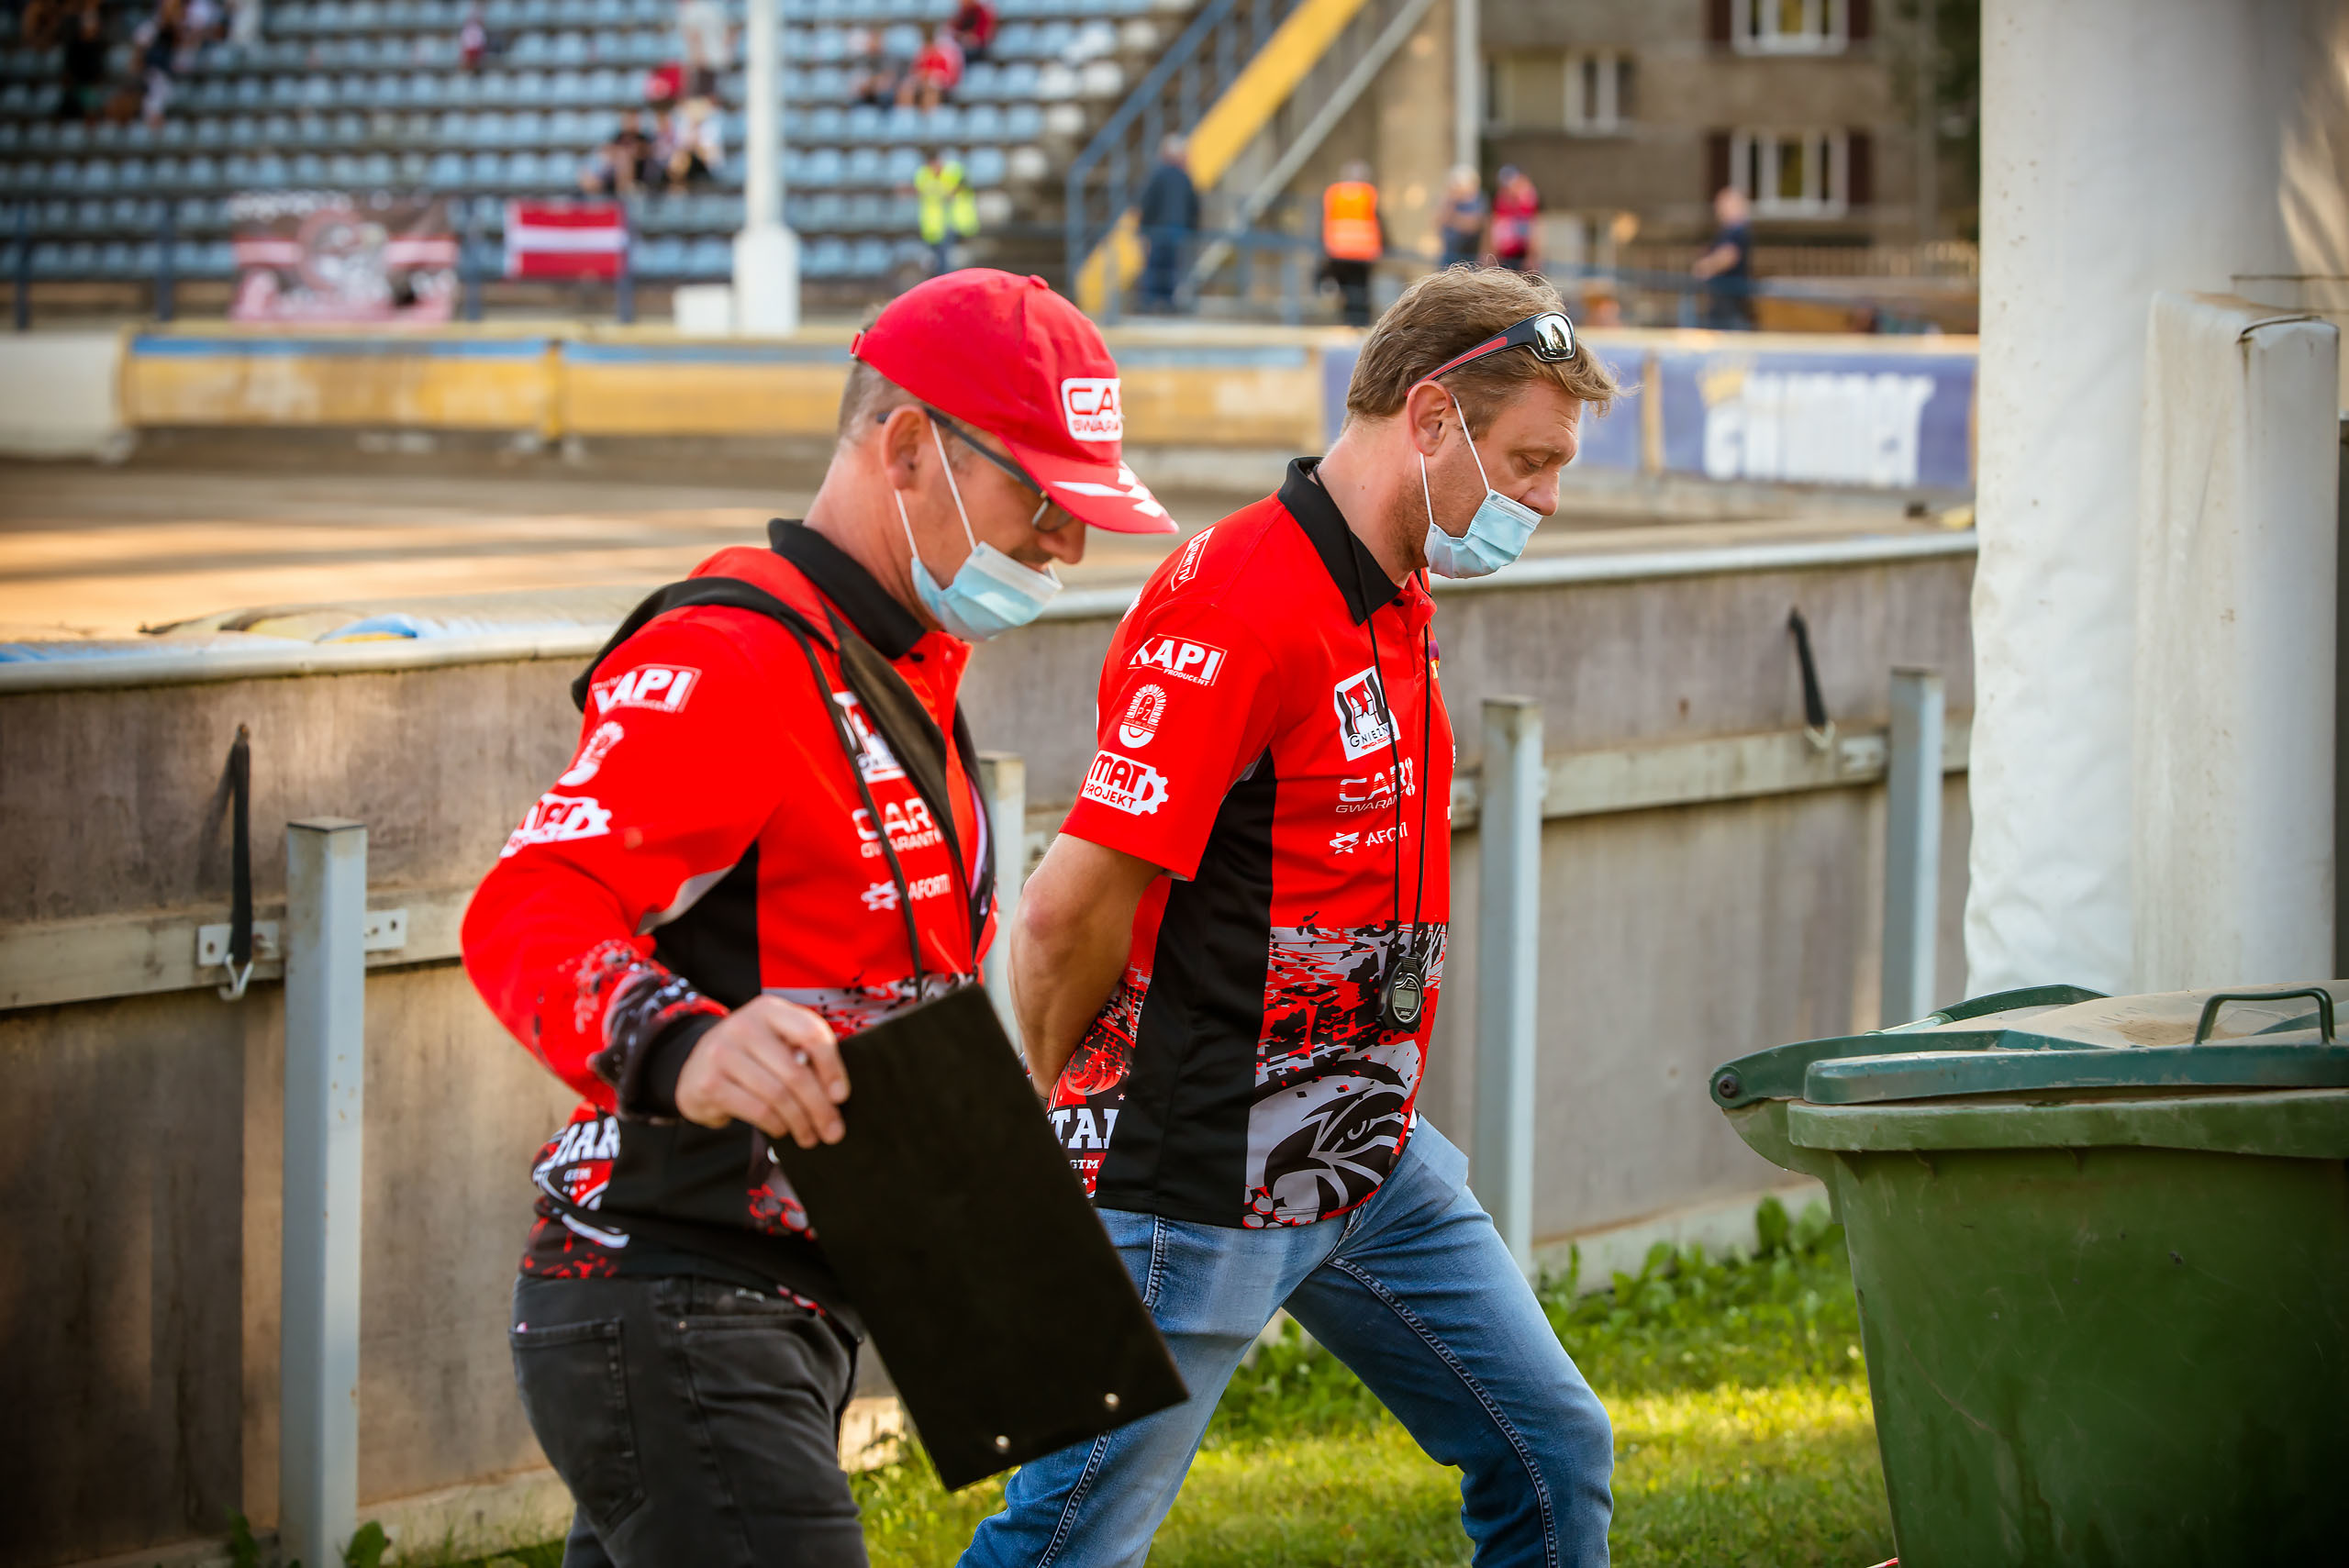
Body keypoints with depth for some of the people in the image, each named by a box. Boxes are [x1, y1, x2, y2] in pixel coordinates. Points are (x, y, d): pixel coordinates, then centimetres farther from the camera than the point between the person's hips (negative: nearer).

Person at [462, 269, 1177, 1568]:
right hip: (671, 1313, -10)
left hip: (788, 1308, 10)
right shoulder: (730, 661, -15)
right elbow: (525, 911, -28)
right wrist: (680, 1048, -45)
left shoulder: (906, 670, 18)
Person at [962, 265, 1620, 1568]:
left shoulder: (1394, 603, 11)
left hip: (1372, 1163, 9)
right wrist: (1055, 1113, -5)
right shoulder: (1238, 608, -21)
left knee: (1553, 1453, 11)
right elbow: (1071, 909, -22)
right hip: (1206, 1186, -9)